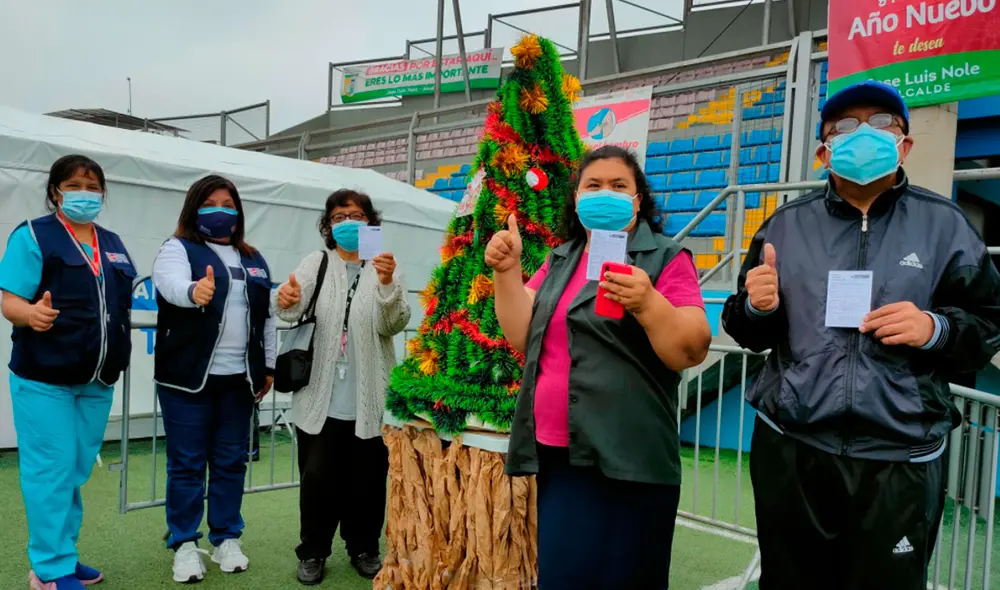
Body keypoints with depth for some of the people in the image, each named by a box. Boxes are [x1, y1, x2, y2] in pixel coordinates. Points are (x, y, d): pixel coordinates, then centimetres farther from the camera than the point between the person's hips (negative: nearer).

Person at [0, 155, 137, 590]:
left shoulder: (112, 243, 13)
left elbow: (127, 301, 21)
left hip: (97, 381, 6)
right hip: (44, 378, -6)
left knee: (77, 471, 14)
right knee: (51, 470, -3)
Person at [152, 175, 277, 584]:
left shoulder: (253, 259, 15)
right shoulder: (178, 249, -1)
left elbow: (266, 317, 16)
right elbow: (172, 284, -24)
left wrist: (268, 367, 11)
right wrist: (195, 291, -46)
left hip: (239, 378, 4)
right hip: (188, 377, -4)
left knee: (231, 461, 10)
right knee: (187, 463, 3)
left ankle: (227, 540, 22)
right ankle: (184, 545, 16)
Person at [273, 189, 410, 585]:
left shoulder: (386, 269, 3)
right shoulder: (315, 264, 5)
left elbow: (395, 324, -12)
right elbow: (294, 310, -12)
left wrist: (387, 285, -30)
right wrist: (287, 302, -36)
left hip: (369, 400, 0)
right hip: (321, 398, 0)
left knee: (367, 478, 10)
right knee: (317, 478, 5)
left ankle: (364, 548, 29)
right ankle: (313, 552, 24)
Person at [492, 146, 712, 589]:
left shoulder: (666, 259, -4)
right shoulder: (560, 261, 13)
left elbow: (692, 351, -12)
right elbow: (521, 337, 6)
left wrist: (647, 303, -29)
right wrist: (506, 271, -6)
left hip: (626, 461, -6)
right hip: (557, 455, 6)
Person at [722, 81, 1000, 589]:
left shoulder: (944, 224, 3)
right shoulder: (787, 224, 7)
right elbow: (747, 334, 11)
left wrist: (936, 329, -13)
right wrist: (757, 307, -11)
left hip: (899, 460, -1)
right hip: (788, 449, 2)